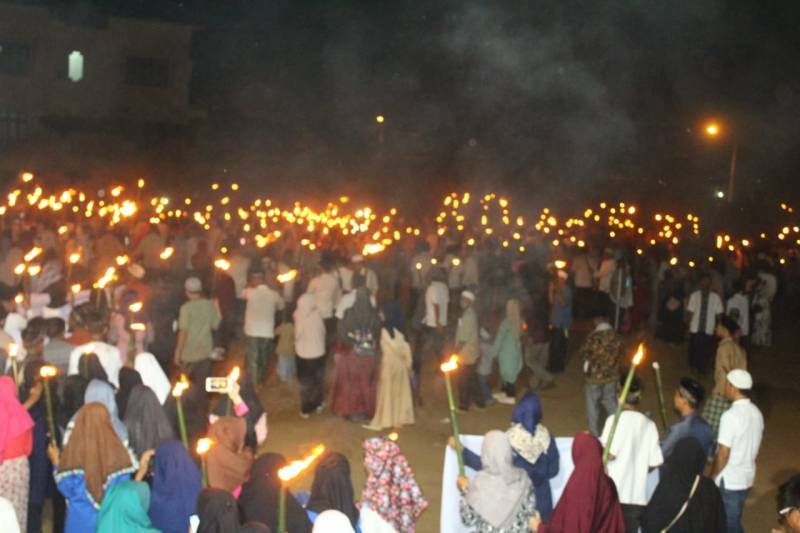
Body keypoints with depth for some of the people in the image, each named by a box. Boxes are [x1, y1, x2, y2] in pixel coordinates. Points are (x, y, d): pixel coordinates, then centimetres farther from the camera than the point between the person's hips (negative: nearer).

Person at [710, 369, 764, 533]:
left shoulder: (731, 416, -24)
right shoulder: (756, 413, 1)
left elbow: (723, 455, -22)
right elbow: (754, 446, 11)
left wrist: (712, 477, -8)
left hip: (728, 481, -7)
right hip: (747, 477, 8)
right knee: (734, 519, 22)